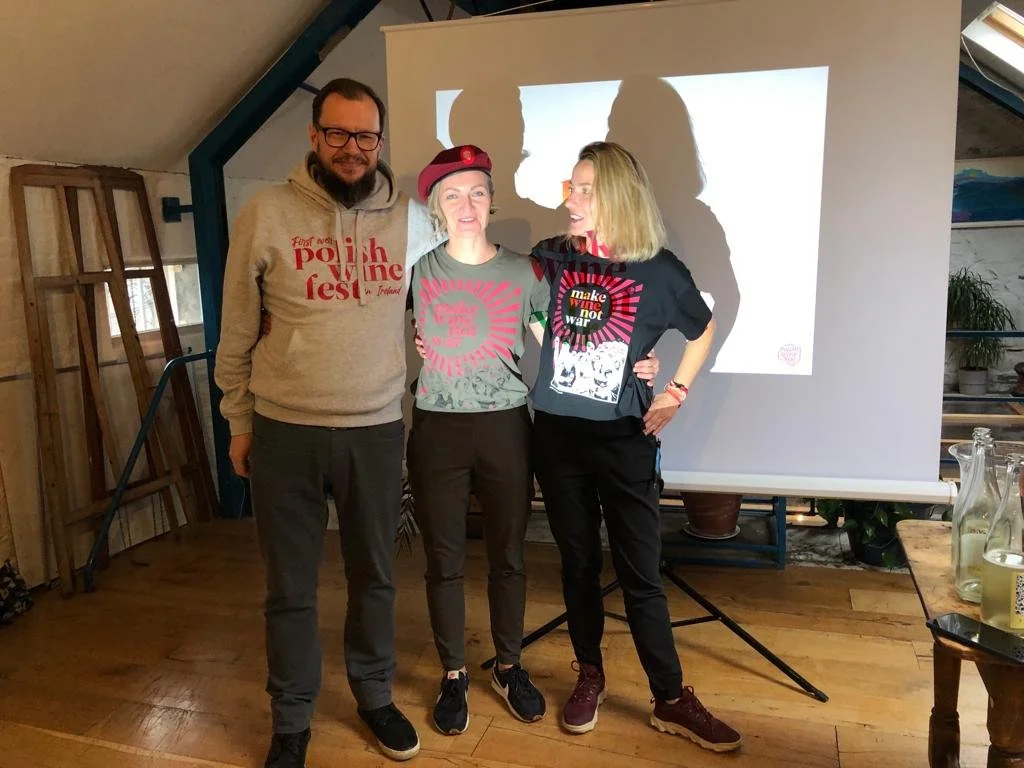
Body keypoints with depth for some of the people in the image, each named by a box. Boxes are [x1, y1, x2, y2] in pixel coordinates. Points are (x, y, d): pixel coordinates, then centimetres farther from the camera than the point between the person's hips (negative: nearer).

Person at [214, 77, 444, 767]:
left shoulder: (413, 219, 2)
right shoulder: (267, 214, -4)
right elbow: (237, 331, 2)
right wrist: (239, 423, 5)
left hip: (379, 429, 2)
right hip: (285, 432, -1)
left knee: (375, 575, 15)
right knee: (291, 587, 10)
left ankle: (375, 696, 37)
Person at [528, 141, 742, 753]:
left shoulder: (659, 270, -5)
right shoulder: (550, 258, -1)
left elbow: (703, 330, 11)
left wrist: (677, 393, 2)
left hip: (625, 438, -2)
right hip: (556, 434, 2)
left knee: (641, 573, 3)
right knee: (579, 563, 13)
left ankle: (671, 700, 19)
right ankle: (590, 678, 31)